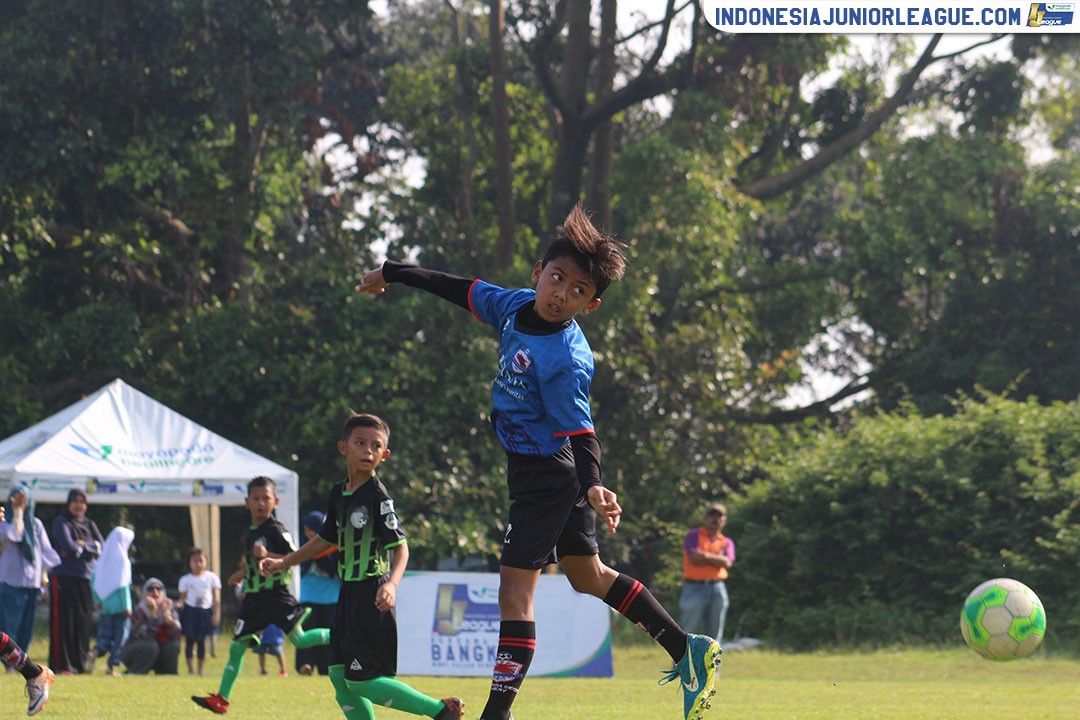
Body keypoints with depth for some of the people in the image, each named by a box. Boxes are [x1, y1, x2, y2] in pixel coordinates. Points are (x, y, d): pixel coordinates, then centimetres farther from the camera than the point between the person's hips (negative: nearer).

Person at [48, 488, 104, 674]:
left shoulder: (89, 524, 17)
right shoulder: (61, 522, 1)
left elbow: (101, 547, 4)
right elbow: (68, 546, -13)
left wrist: (82, 545, -10)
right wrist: (90, 548, 0)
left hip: (87, 577, 5)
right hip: (65, 577, -5)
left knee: (84, 621, 3)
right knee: (64, 621, -8)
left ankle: (81, 661, 11)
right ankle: (61, 664, -8)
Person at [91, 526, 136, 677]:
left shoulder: (103, 558, 7)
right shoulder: (122, 559, -11)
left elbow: (93, 580, 7)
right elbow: (123, 584, -15)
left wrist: (97, 601, 14)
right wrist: (127, 606, -12)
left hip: (104, 604, 6)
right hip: (118, 605, -6)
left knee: (105, 632, 12)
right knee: (121, 633, 3)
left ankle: (96, 652, -14)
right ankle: (113, 664, -1)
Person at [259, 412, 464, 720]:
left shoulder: (377, 495, -13)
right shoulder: (339, 493, 11)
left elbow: (400, 546, -19)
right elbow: (326, 538, 26)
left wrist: (391, 584, -36)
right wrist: (284, 563, 31)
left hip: (372, 596, -8)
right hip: (349, 592, 8)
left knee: (361, 681, -11)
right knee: (339, 676, 5)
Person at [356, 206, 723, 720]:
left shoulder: (567, 361, -27)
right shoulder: (514, 306, -4)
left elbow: (580, 432, -27)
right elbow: (464, 291, 12)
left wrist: (593, 486, -45)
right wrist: (392, 274, 22)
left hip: (547, 476, -10)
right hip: (537, 472, 10)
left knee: (515, 589, -11)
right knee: (589, 576, 21)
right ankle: (687, 650, 28)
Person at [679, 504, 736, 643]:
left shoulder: (727, 542, 15)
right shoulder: (693, 536, 4)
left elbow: (727, 563, -4)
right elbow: (694, 558, -13)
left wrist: (705, 555, -8)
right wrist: (717, 559, -3)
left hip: (718, 590, 4)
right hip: (694, 588, -4)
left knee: (714, 636, 5)